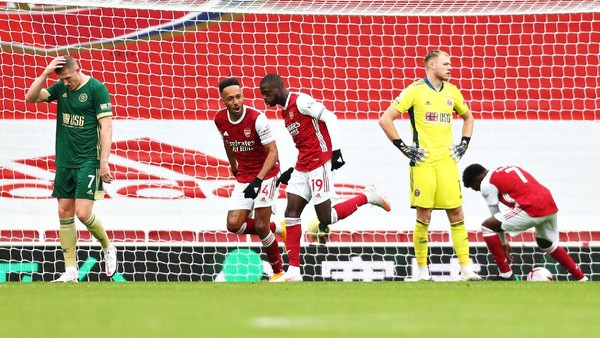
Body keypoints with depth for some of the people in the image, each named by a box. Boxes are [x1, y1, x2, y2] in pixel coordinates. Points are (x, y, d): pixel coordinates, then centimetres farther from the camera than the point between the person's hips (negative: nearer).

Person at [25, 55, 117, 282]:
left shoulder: (97, 89, -9)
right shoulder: (61, 88, 8)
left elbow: (106, 126, -12)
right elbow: (31, 97, 3)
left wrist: (104, 163, -17)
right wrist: (45, 74, -10)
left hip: (88, 162, -6)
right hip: (64, 162, 6)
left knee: (83, 213, -14)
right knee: (64, 214, 4)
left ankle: (108, 248, 14)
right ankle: (71, 272, 8)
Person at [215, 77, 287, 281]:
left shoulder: (257, 118, -22)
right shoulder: (220, 120, -5)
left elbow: (273, 153, -21)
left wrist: (258, 180, -30)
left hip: (265, 174, -6)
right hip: (244, 178, 6)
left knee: (261, 226, -12)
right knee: (234, 225, -7)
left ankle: (278, 272, 5)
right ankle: (275, 229, 18)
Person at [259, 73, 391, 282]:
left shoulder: (300, 101, -10)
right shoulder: (286, 111, 18)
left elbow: (329, 117, -16)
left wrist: (336, 150, -23)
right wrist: (293, 170, 21)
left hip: (319, 164, -9)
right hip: (303, 168, 9)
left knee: (325, 219, -7)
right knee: (291, 213, 0)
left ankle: (367, 197, 12)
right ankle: (293, 271, 0)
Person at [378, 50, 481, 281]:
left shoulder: (452, 92, 12)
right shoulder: (415, 91, -4)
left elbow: (468, 117, 30)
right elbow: (385, 119, -5)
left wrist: (464, 144, 16)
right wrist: (404, 148, -7)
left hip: (447, 161, 4)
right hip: (423, 161, -4)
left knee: (456, 214, 0)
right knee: (423, 216, -4)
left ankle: (466, 268, 0)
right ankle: (422, 270, 4)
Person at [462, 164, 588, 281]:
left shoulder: (486, 184, 6)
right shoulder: (509, 169, 29)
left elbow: (496, 217, 10)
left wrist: (503, 243, 19)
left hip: (532, 209, -8)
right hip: (551, 206, 8)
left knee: (487, 227, 2)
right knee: (547, 245, 33)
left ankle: (506, 275, 2)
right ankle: (582, 279, 36)